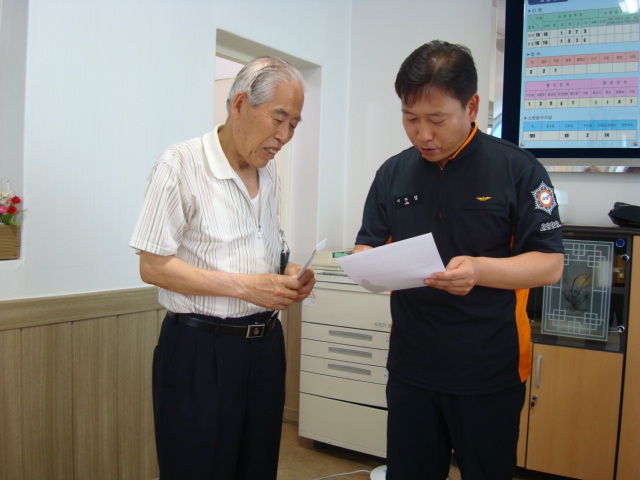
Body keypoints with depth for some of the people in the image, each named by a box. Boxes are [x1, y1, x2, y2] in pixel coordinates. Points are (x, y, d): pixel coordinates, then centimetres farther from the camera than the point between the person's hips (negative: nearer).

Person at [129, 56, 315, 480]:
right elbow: (153, 266, -13)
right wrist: (245, 286, -20)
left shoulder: (269, 173, 10)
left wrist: (291, 274, -3)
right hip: (201, 349, -6)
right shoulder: (181, 165, -11)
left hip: (265, 345, 7)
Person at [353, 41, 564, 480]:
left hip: (490, 372, -3)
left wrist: (480, 270, -28)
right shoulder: (393, 173, 4)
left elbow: (550, 264, -10)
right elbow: (367, 248, 9)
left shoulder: (518, 169, -8)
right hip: (411, 366, 4)